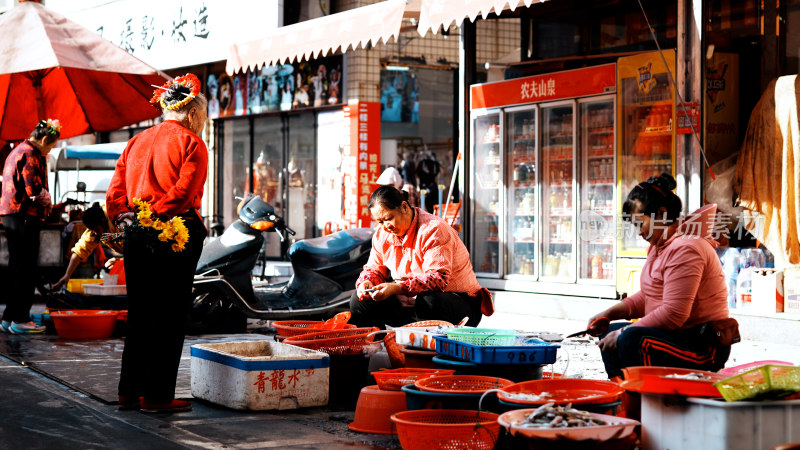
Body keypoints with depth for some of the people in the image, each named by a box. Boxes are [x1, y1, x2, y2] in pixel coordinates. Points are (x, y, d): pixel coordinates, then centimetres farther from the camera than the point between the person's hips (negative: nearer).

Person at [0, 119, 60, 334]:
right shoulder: (30, 154, -12)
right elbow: (34, 190, -21)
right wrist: (48, 201, -2)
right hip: (25, 217, -10)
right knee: (27, 270, -5)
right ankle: (20, 319, -4)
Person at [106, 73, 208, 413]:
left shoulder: (136, 142, 16)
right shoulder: (191, 143, -3)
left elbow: (115, 193, 9)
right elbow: (183, 191, -16)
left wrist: (124, 219, 1)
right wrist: (152, 215, -14)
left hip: (137, 238, 6)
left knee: (138, 315, 13)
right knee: (170, 317, 0)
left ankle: (130, 391, 16)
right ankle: (157, 395, 1)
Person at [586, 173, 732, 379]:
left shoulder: (685, 249, -19)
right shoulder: (659, 245, 14)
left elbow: (673, 314, -25)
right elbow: (647, 296, 22)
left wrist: (624, 332, -19)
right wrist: (608, 314, 9)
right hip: (678, 337, 11)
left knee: (632, 339, -32)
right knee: (610, 333, 16)